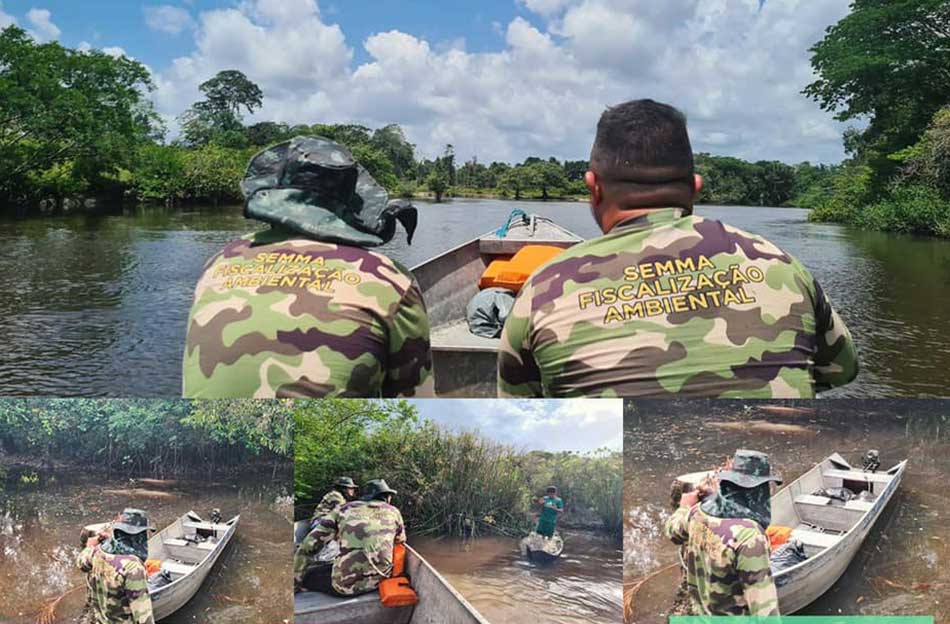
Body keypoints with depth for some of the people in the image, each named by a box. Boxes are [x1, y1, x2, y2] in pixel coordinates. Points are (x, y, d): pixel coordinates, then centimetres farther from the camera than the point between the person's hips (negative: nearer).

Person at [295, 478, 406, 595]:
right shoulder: (394, 512, 11)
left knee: (306, 576, 19)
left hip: (346, 583, 0)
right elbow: (400, 540, 29)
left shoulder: (345, 509, 10)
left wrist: (295, 581, 15)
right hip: (379, 580, 1)